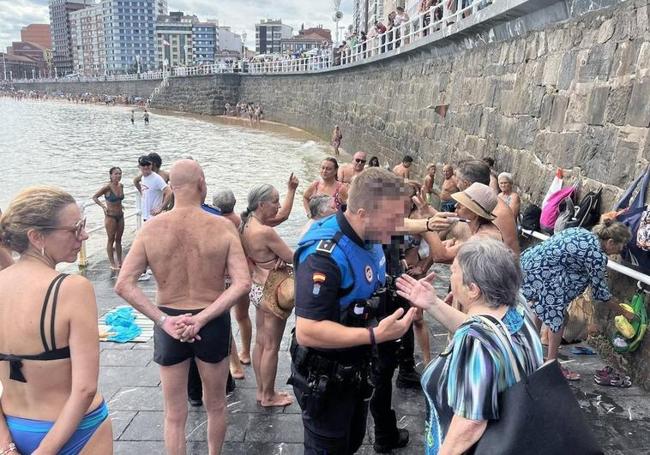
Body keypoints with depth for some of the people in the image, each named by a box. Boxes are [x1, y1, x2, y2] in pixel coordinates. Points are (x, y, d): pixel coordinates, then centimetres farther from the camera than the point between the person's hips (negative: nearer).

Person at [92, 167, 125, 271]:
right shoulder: (107, 187, -14)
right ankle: (112, 264, 11)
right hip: (110, 216, -6)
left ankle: (119, 262, 21)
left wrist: (120, 206, 10)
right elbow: (94, 197, -11)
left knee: (119, 239, 13)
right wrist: (103, 206, -21)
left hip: (120, 216, 6)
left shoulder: (121, 186, 3)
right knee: (111, 240, 4)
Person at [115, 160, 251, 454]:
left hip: (168, 325, 1)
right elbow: (242, 283, -21)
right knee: (215, 405, 23)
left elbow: (123, 285, -14)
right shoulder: (223, 227, -13)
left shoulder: (151, 228, -9)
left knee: (174, 414, 17)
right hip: (213, 323, -1)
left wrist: (163, 320, -16)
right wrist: (202, 318, -20)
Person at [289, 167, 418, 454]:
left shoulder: (368, 236, -5)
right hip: (324, 377, -8)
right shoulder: (324, 253, -34)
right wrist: (376, 335, -36)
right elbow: (307, 331, -36)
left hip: (356, 368, 8)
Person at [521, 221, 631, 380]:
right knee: (557, 317, 3)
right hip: (539, 272, -9)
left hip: (527, 260, 9)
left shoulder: (583, 233, 14)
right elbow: (600, 291, 1)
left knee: (540, 310, 23)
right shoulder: (597, 255, -9)